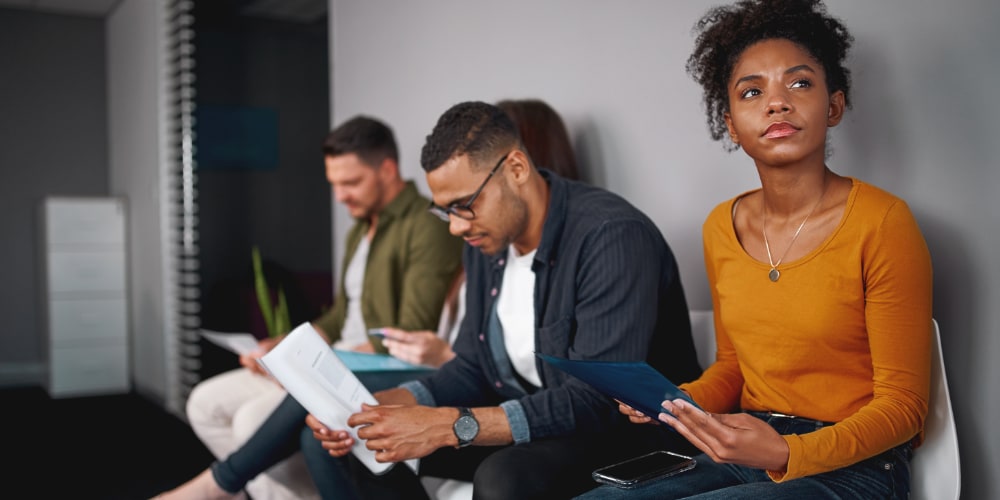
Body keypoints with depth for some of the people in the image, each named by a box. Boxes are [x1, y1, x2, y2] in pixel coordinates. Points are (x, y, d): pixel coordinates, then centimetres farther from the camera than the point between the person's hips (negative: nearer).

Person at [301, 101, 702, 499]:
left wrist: (450, 426, -33)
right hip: (532, 429, 8)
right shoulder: (485, 240, 3)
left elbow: (598, 401, -28)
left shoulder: (612, 237, -23)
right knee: (345, 446, 2)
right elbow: (472, 369, 7)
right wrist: (375, 408, -9)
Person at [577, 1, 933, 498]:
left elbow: (902, 404, -8)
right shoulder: (721, 227, 5)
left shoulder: (881, 222, -11)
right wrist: (678, 402, -4)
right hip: (743, 455, 5)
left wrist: (788, 453, -23)